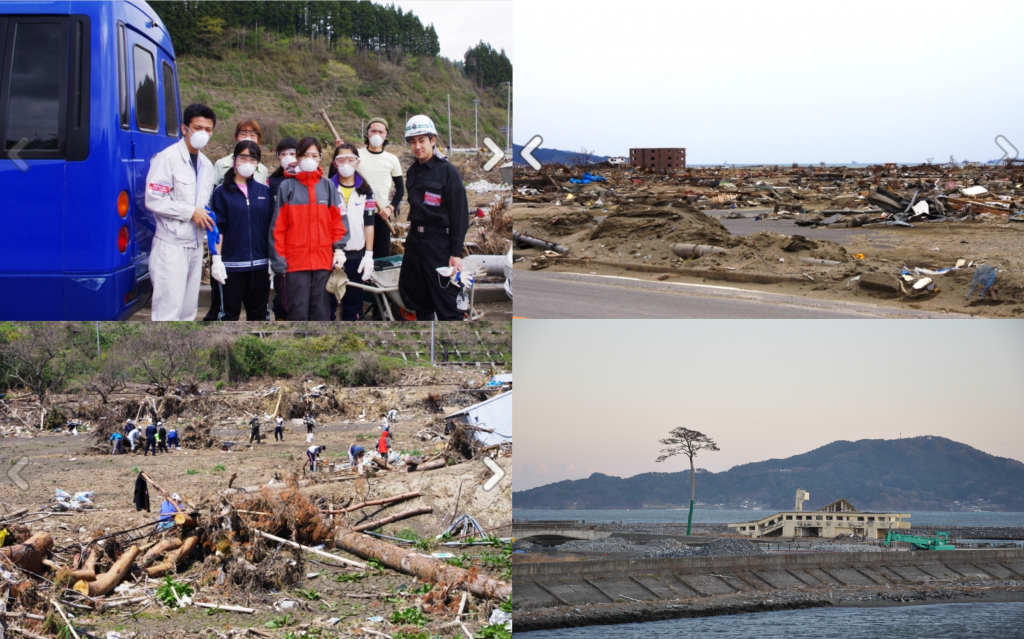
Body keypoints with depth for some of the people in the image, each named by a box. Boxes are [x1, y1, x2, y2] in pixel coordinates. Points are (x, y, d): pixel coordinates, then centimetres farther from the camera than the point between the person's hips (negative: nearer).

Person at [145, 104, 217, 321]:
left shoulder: (206, 165, 14)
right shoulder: (167, 158, -10)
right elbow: (154, 200, -17)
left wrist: (206, 216, 4)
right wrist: (191, 212, -14)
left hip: (195, 244, 8)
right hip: (172, 244, -8)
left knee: (188, 309, 11)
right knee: (168, 310, -10)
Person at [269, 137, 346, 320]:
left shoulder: (327, 186, 9)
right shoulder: (287, 186, 2)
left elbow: (337, 221, 10)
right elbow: (278, 226, 0)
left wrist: (338, 249, -1)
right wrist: (279, 259, -6)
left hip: (323, 260, 2)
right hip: (296, 261, -2)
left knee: (320, 312, 5)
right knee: (298, 313, -2)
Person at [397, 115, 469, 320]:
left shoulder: (447, 171, -9)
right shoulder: (413, 171, 11)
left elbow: (460, 214, -12)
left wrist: (456, 253, -16)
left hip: (439, 242, -7)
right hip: (415, 240, 7)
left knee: (446, 303, -9)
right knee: (418, 299, 12)